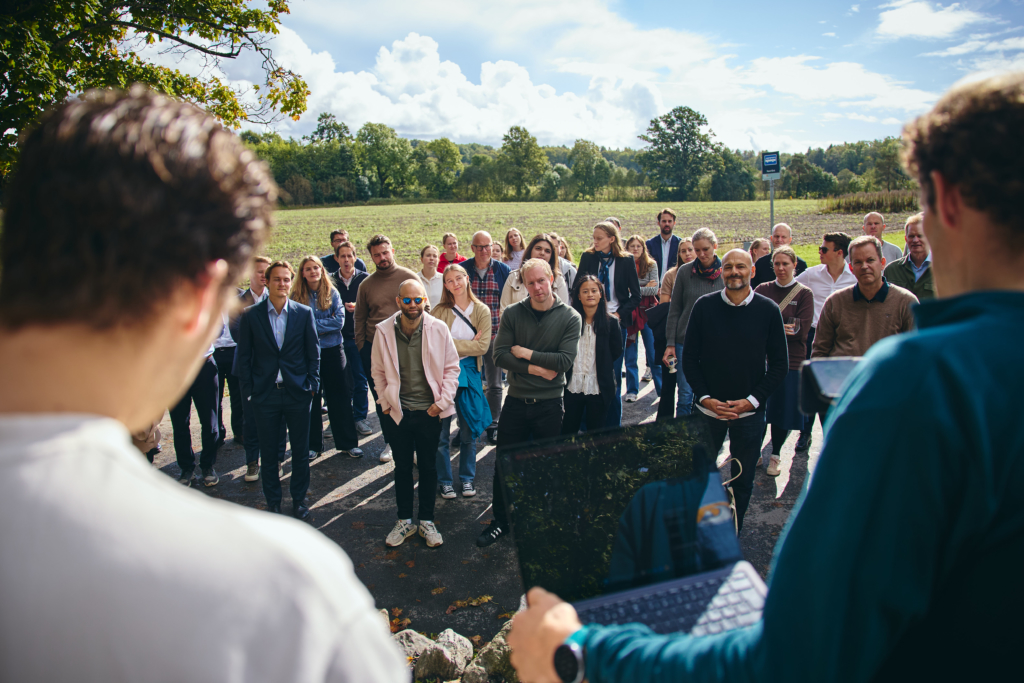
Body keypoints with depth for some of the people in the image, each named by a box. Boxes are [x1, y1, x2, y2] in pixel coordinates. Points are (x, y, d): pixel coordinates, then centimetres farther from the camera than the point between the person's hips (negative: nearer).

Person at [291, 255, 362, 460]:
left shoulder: (332, 293, 0)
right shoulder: (297, 296, -1)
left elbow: (339, 320, -10)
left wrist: (312, 325, -14)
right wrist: (325, 325, -15)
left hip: (332, 350, 0)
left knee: (340, 396, 6)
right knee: (310, 399, 8)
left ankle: (348, 443, 16)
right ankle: (312, 445, 20)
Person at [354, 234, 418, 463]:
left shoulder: (409, 277, -1)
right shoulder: (366, 285, 7)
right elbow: (359, 319, 14)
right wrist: (362, 347, 6)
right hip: (374, 348, 3)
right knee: (381, 398, 10)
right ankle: (390, 442, 24)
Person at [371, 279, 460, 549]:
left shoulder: (438, 329, -9)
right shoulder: (384, 330, -5)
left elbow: (452, 368, -1)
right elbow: (378, 371, 7)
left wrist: (442, 402, -7)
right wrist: (385, 402, 2)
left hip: (429, 412, -1)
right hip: (397, 412, 1)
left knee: (428, 467, 12)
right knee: (402, 467, 14)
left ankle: (426, 521, 28)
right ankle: (404, 521, 30)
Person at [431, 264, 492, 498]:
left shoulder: (482, 311, 2)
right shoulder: (440, 311, -1)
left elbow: (483, 346, -8)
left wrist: (452, 344, -11)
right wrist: (468, 344, -13)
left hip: (469, 373, 1)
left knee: (468, 431, 10)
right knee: (441, 431, 3)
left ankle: (467, 479, 26)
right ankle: (445, 481, 18)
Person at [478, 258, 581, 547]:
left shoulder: (569, 317, -5)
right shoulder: (512, 314, -2)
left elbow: (565, 361, -16)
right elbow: (499, 355, -9)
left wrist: (526, 353, -13)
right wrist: (536, 369, -16)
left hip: (549, 404, -1)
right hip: (515, 401, 2)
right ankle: (501, 521, 28)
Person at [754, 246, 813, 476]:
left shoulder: (804, 293, 2)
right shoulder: (762, 290, 8)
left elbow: (802, 329, -7)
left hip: (791, 360, -1)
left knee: (783, 409, 4)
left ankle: (776, 455, 19)